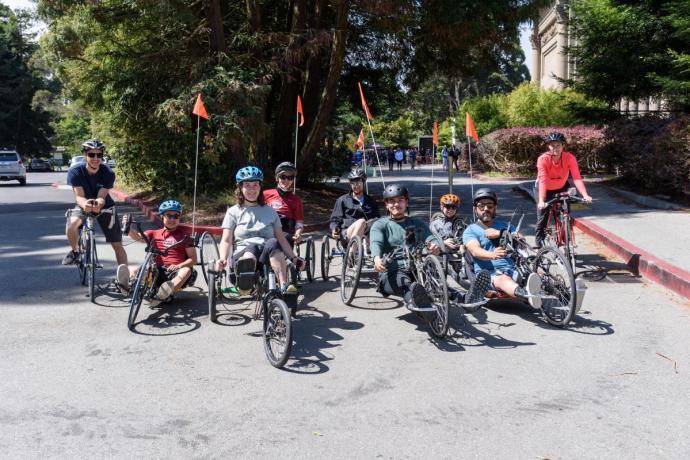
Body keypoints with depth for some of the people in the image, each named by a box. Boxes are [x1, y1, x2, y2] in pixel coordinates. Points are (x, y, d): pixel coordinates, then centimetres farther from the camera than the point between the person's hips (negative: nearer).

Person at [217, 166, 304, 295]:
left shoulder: (270, 211, 22)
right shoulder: (233, 212, 16)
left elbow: (281, 239, 17)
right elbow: (226, 241, 5)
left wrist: (294, 258, 3)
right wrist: (223, 259, -15)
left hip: (268, 256, 2)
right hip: (243, 254, -1)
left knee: (272, 242, -34)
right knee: (251, 248, -38)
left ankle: (284, 287, -48)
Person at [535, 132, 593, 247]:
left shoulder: (569, 158, -28)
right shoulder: (543, 159, -32)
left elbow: (577, 177, -35)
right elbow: (542, 181, -42)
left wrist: (585, 195, -48)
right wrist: (541, 201, -53)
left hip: (561, 187, 2)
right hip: (546, 189, -2)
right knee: (543, 215, -5)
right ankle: (539, 239, 17)